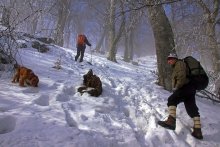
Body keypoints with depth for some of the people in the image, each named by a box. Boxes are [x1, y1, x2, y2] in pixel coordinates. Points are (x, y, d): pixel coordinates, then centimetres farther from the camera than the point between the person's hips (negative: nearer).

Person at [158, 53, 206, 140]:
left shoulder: (179, 63, -3)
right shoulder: (176, 67, 28)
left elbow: (182, 77, -18)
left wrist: (176, 87, -13)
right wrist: (176, 88, 15)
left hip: (186, 86, -11)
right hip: (190, 88, 11)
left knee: (172, 100, -20)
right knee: (192, 109, 9)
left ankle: (171, 121, -36)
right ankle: (198, 131, 13)